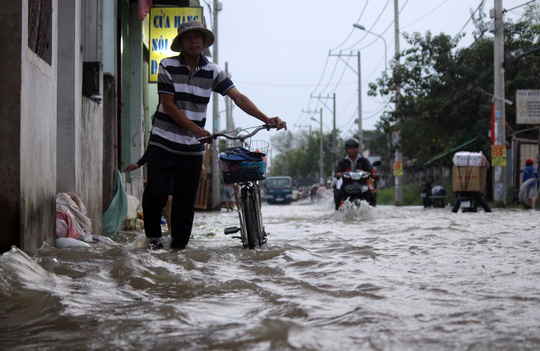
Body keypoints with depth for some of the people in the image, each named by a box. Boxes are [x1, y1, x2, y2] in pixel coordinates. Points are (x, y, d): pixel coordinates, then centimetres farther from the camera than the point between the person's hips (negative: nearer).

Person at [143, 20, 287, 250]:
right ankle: (153, 234, 16)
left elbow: (238, 97, -4)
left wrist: (267, 119, -17)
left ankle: (179, 245, 14)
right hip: (163, 143, -2)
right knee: (156, 194, -9)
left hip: (193, 147, 2)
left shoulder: (212, 71, 2)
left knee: (186, 200, 3)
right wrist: (196, 129, -19)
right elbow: (168, 105, -10)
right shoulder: (168, 66, -5)